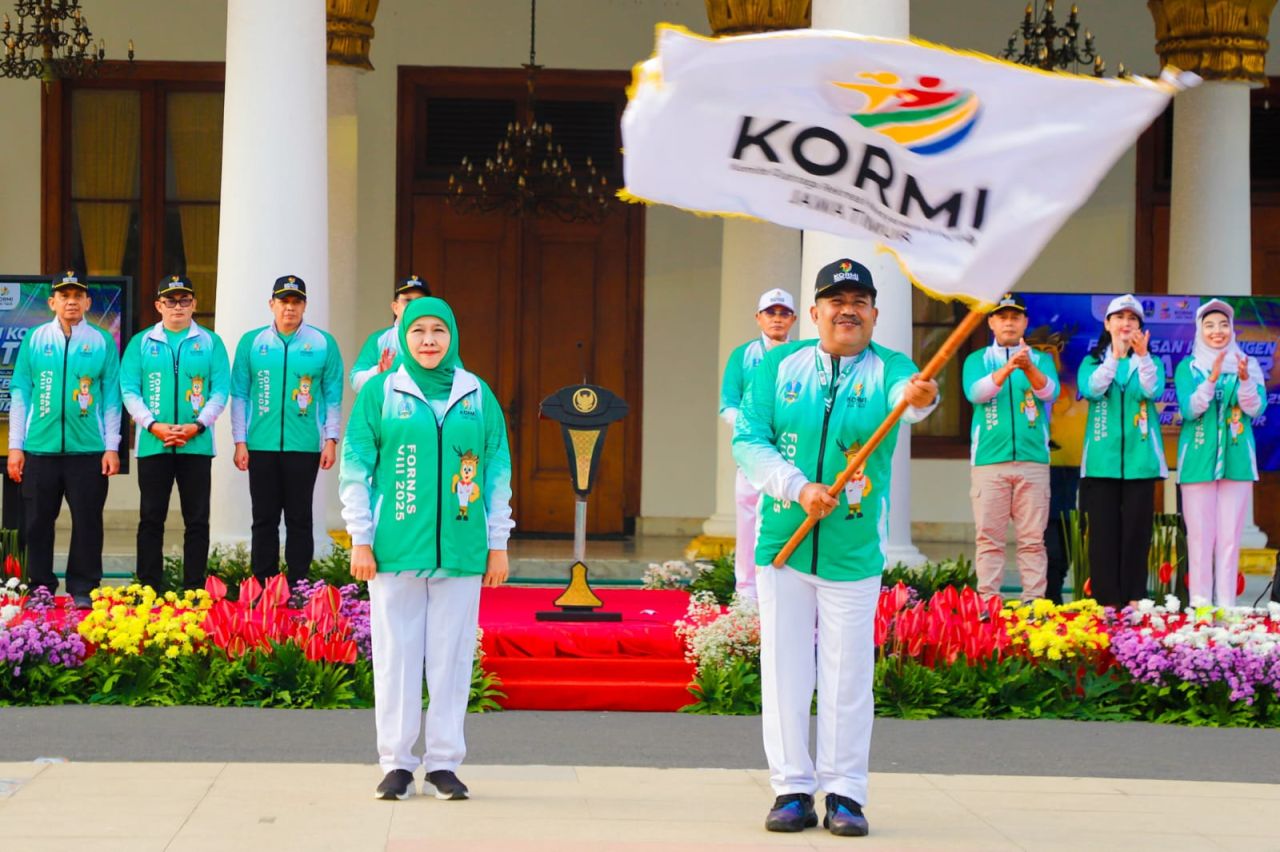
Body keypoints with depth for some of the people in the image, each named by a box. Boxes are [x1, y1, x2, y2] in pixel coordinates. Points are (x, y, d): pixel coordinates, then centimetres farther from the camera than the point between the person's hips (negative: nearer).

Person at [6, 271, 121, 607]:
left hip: (88, 450, -1)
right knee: (38, 522, 6)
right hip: (40, 449, 1)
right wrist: (15, 446, 2)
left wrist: (112, 447, -1)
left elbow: (111, 398, 4)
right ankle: (41, 589, 15)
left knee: (87, 522, 1)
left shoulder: (102, 343, 4)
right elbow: (20, 394, 6)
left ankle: (82, 590, 9)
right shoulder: (34, 340, 6)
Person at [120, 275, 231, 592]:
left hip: (197, 444, 0)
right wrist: (153, 426, -12)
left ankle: (194, 588, 5)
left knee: (197, 519, 1)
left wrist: (196, 426, -12)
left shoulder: (210, 343, 8)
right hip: (152, 444, 0)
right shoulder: (141, 343, 9)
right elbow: (129, 389, 2)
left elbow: (221, 390, 1)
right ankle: (149, 589, 6)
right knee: (151, 518, 2)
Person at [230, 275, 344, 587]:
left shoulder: (323, 343, 3)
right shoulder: (251, 342, 5)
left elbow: (333, 396, 5)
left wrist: (330, 440, -1)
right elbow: (239, 395, 6)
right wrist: (240, 442, 0)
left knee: (299, 519, 4)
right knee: (264, 519, 5)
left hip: (304, 447, -1)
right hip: (261, 445, 1)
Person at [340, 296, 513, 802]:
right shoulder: (381, 393, 4)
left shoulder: (478, 396, 9)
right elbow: (355, 469, 3)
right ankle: (397, 763, 8)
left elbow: (498, 472, 12)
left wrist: (498, 544, 8)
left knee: (452, 655, 2)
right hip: (396, 547, -1)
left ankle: (444, 761, 9)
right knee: (396, 653, 1)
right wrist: (360, 540, -2)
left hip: (461, 549, 1)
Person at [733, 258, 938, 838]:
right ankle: (793, 789, 12)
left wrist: (919, 399, -50)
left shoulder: (888, 369, -1)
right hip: (783, 543, 1)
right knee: (785, 670, 4)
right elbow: (748, 441, -1)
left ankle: (844, 793, 12)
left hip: (855, 550, -1)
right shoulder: (780, 366, 4)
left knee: (848, 675, 2)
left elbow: (906, 396, -26)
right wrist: (798, 488, -16)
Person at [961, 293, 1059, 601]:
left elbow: (1050, 391, -7)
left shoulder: (1041, 359, 12)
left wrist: (1029, 368, -28)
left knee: (1032, 539, 0)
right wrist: (1007, 368, -27)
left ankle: (1034, 602, 1)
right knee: (989, 537, -2)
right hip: (989, 460, -1)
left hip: (1033, 460, 1)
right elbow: (976, 392, -9)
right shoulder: (977, 360, 10)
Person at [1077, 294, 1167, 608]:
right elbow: (1091, 390, -11)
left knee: (1136, 531, -1)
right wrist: (1115, 356, -22)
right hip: (1102, 460, 0)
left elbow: (1153, 392, -11)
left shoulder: (1151, 362, 10)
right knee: (1103, 532, -2)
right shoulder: (1093, 361, 10)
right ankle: (1105, 601, 0)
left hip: (1140, 460, 0)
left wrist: (1142, 356, -25)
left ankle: (1133, 599, 2)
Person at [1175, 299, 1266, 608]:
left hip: (1237, 460, 1)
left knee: (1230, 536, 1)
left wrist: (1244, 379, -21)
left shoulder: (1248, 365, 7)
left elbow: (1256, 409, -3)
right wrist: (1211, 379, -21)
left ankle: (1226, 606, 4)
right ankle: (1199, 605, 1)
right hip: (1198, 461, -1)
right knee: (1200, 534, -2)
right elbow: (1188, 410, -8)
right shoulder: (1188, 367, 5)